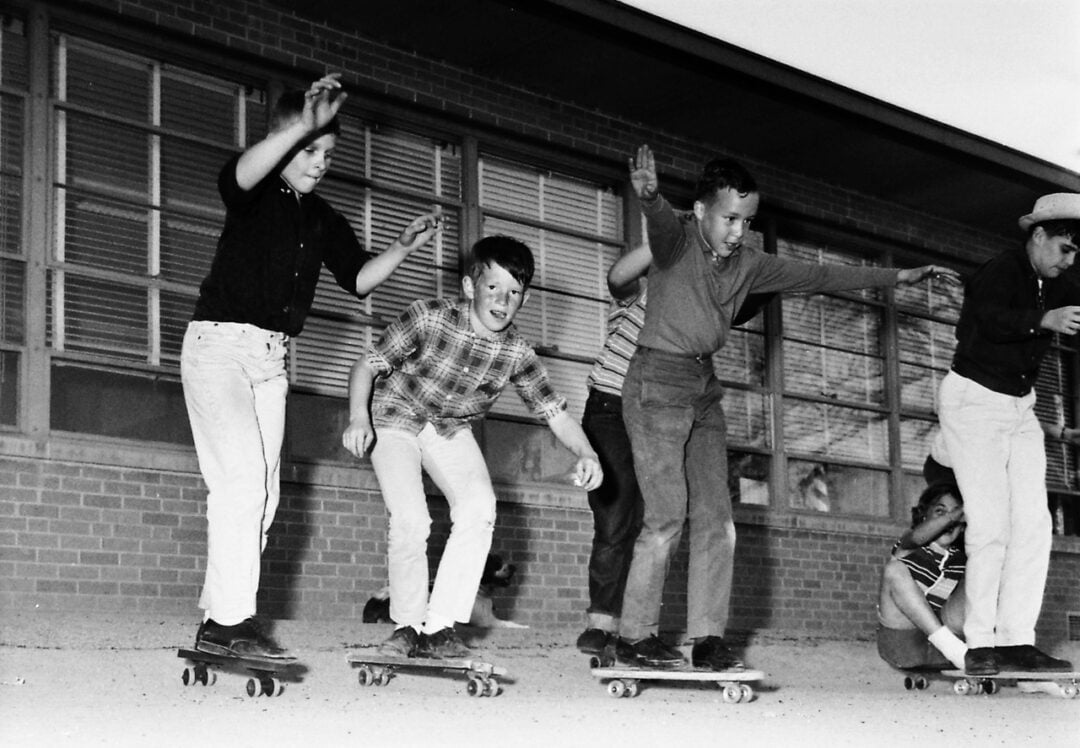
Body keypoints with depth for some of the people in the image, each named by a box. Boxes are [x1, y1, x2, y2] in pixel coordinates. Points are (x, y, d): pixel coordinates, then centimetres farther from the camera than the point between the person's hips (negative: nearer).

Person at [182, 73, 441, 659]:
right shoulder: (253, 194, -6)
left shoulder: (320, 218, 14)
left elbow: (358, 278, 11)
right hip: (219, 342, -8)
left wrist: (403, 248, -5)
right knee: (242, 475, -20)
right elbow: (241, 174, -30)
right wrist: (304, 125, -40)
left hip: (271, 357, 8)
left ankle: (217, 619, 9)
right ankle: (230, 620, -22)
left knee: (262, 492, 4)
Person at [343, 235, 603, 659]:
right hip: (395, 417, -3)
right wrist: (358, 419, -37)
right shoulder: (428, 318, -27)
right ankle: (407, 626, 1)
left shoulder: (518, 354, -17)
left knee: (480, 508, -20)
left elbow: (556, 414, -14)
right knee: (411, 520, -22)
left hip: (450, 428, 4)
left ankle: (439, 627, -11)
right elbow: (367, 366, -20)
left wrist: (585, 454, -33)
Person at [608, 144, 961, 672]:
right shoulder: (677, 240, -9)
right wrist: (649, 198, -59)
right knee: (667, 514, -14)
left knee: (716, 518, 0)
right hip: (658, 379, -7)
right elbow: (662, 225, -33)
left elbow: (817, 276, 17)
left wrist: (900, 276, 19)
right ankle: (633, 638, -7)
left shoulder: (747, 266, 11)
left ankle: (708, 638, 3)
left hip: (705, 389, 7)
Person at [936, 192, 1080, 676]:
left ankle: (1017, 641, -4)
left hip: (1020, 407, 7)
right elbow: (991, 318, -35)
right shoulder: (998, 273, -16)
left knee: (1033, 523, -4)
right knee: (990, 525, -14)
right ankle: (979, 646, -9)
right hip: (974, 400, -7)